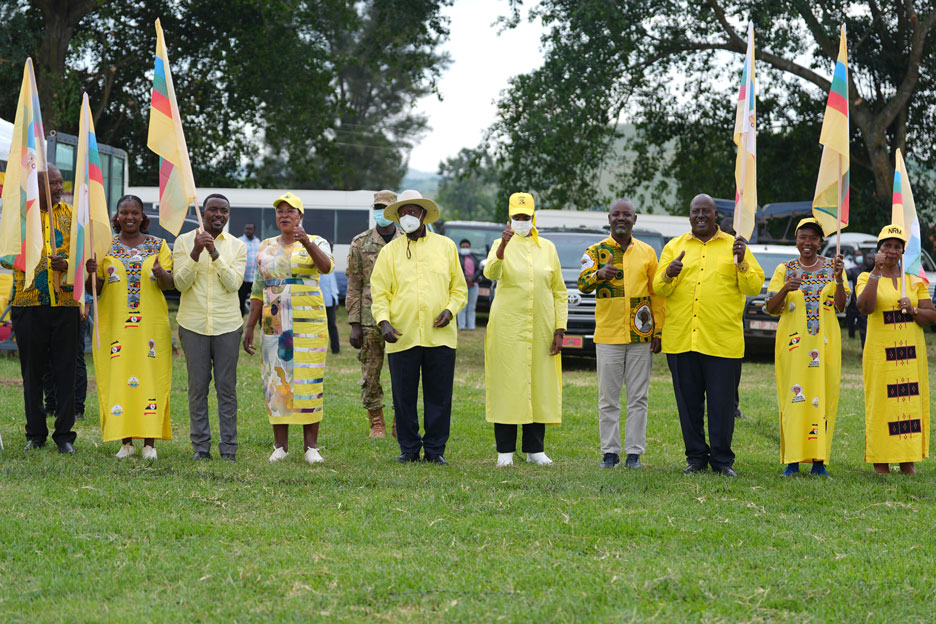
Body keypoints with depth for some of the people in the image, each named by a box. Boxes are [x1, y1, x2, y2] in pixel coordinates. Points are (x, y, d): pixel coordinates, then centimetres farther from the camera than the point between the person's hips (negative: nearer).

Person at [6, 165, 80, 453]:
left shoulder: (71, 215, 8)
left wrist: (68, 264, -12)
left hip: (65, 302, 1)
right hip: (28, 302, -1)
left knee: (66, 369, 0)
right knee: (32, 369, 5)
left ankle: (64, 434, 5)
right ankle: (35, 434, 14)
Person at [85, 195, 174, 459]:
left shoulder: (158, 246, 8)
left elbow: (169, 284, 0)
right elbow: (92, 289, 7)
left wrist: (160, 273, -22)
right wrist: (92, 273, -15)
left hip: (151, 324, 0)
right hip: (114, 323, 1)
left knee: (151, 377, -5)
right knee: (118, 376, -3)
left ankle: (150, 442, 0)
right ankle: (126, 441, 5)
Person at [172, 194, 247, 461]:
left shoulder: (237, 246, 6)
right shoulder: (184, 241, 4)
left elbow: (234, 284, -7)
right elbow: (181, 283, -5)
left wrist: (215, 253, -16)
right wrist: (196, 253, -18)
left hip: (227, 325, 0)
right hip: (193, 325, 0)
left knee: (226, 388, 2)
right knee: (197, 388, 1)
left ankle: (228, 448, 7)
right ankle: (200, 446, 9)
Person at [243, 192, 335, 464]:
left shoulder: (316, 243, 3)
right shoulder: (266, 248, 13)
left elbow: (326, 266, -20)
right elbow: (258, 291, 15)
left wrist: (307, 244, -37)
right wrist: (249, 327, 10)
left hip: (308, 324, -3)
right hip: (273, 325, 3)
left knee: (308, 380, -4)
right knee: (276, 380, 2)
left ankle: (311, 446, 0)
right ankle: (280, 445, 8)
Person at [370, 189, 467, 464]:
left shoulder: (445, 246, 11)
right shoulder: (390, 251, 9)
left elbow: (459, 287, 14)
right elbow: (379, 292, 5)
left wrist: (450, 309, -5)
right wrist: (383, 322, -11)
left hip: (440, 336, 0)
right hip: (402, 336, 0)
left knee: (439, 396, 1)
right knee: (404, 396, 2)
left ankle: (435, 449, 10)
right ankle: (409, 449, 12)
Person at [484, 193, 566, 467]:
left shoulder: (547, 248, 10)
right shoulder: (502, 246, 2)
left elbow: (559, 292, 12)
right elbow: (491, 272, -19)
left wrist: (560, 330, 3)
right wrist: (504, 245, -36)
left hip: (541, 328, 3)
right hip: (508, 327, -3)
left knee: (539, 385, 4)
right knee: (507, 384, -4)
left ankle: (535, 449, 12)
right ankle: (505, 451, 1)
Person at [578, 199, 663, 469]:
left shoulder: (647, 252, 9)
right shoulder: (596, 251, 4)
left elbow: (656, 294, 11)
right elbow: (583, 284, -9)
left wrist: (657, 332, 5)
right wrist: (599, 274, -31)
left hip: (640, 336, 1)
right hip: (608, 335, -1)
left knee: (638, 398, 3)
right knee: (608, 398, 2)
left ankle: (634, 452, 7)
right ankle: (610, 451, 8)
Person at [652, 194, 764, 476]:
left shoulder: (733, 247, 9)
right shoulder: (675, 247, 13)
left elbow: (754, 287, 3)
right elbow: (659, 289, 7)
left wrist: (741, 263, -12)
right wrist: (669, 273, -13)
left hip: (721, 340, -2)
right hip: (681, 337, 2)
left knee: (722, 402, -2)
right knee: (688, 401, 6)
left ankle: (722, 459, 5)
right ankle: (696, 456, 14)